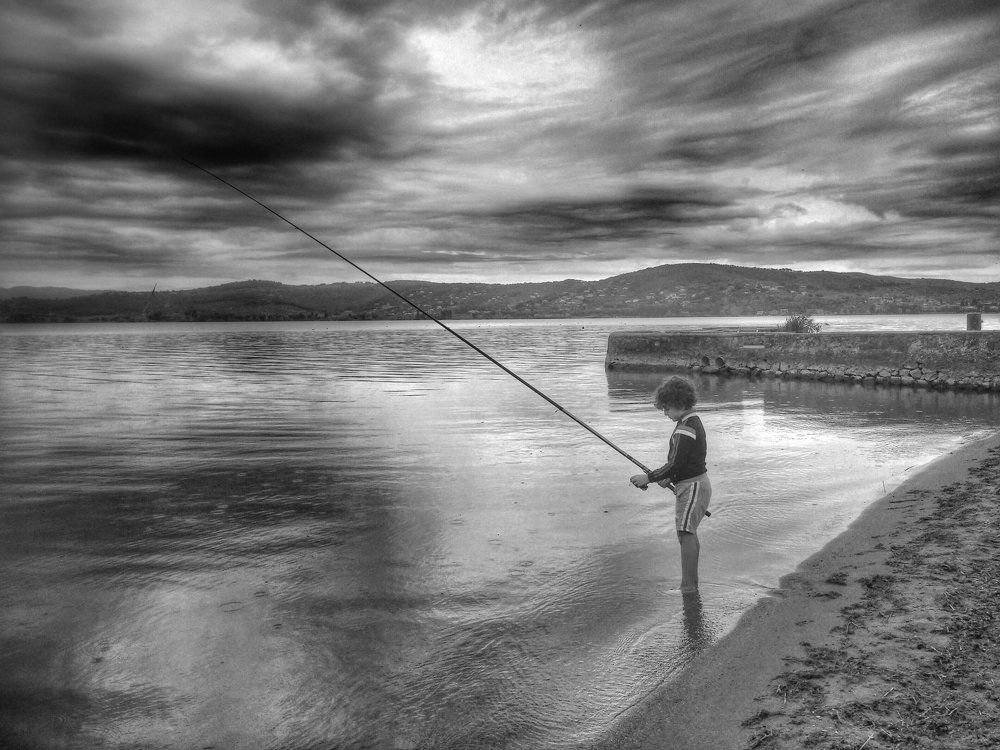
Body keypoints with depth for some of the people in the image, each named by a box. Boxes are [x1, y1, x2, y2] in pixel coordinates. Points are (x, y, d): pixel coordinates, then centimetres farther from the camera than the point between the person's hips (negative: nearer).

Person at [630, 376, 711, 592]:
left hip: (693, 486, -11)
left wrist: (648, 478, -18)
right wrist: (669, 478, 7)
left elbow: (675, 464, -25)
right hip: (690, 484, 11)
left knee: (685, 532, -16)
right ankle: (692, 583, 30)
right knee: (689, 533, 19)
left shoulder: (686, 428, -21)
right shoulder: (693, 421, 11)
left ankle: (687, 586, -18)